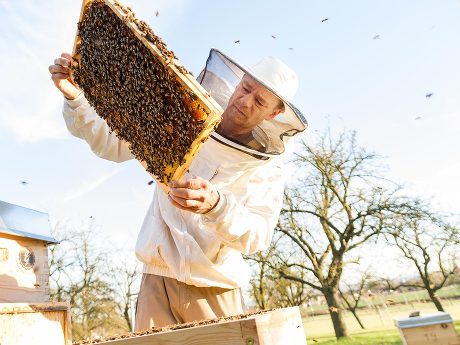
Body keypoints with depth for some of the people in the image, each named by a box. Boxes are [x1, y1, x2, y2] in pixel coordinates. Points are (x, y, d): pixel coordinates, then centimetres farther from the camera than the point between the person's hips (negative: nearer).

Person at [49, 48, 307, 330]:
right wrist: (75, 97, -9)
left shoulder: (267, 168, -5)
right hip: (158, 282, 1)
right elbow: (112, 143, 5)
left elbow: (258, 234, -19)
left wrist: (215, 205, -39)